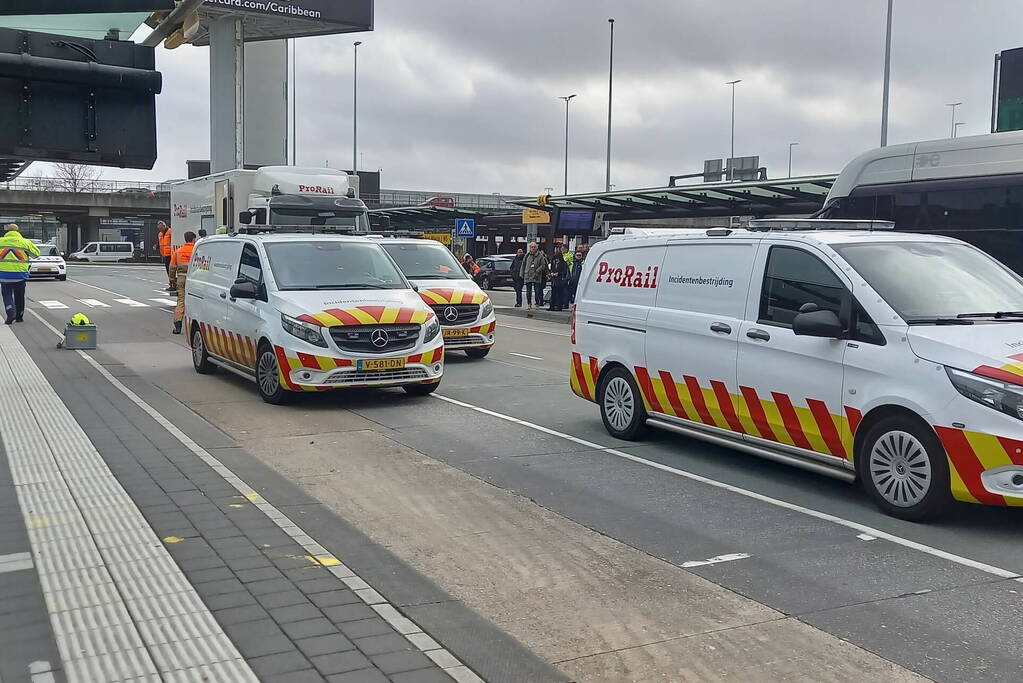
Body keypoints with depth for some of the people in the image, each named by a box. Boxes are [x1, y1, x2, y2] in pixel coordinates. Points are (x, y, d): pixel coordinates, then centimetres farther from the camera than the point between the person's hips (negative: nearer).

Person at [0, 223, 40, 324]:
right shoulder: (25, 242, -2)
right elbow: (36, 253, 5)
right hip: (20, 274, 1)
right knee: (19, 296, 14)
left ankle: (11, 313, -16)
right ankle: (19, 316, 22)